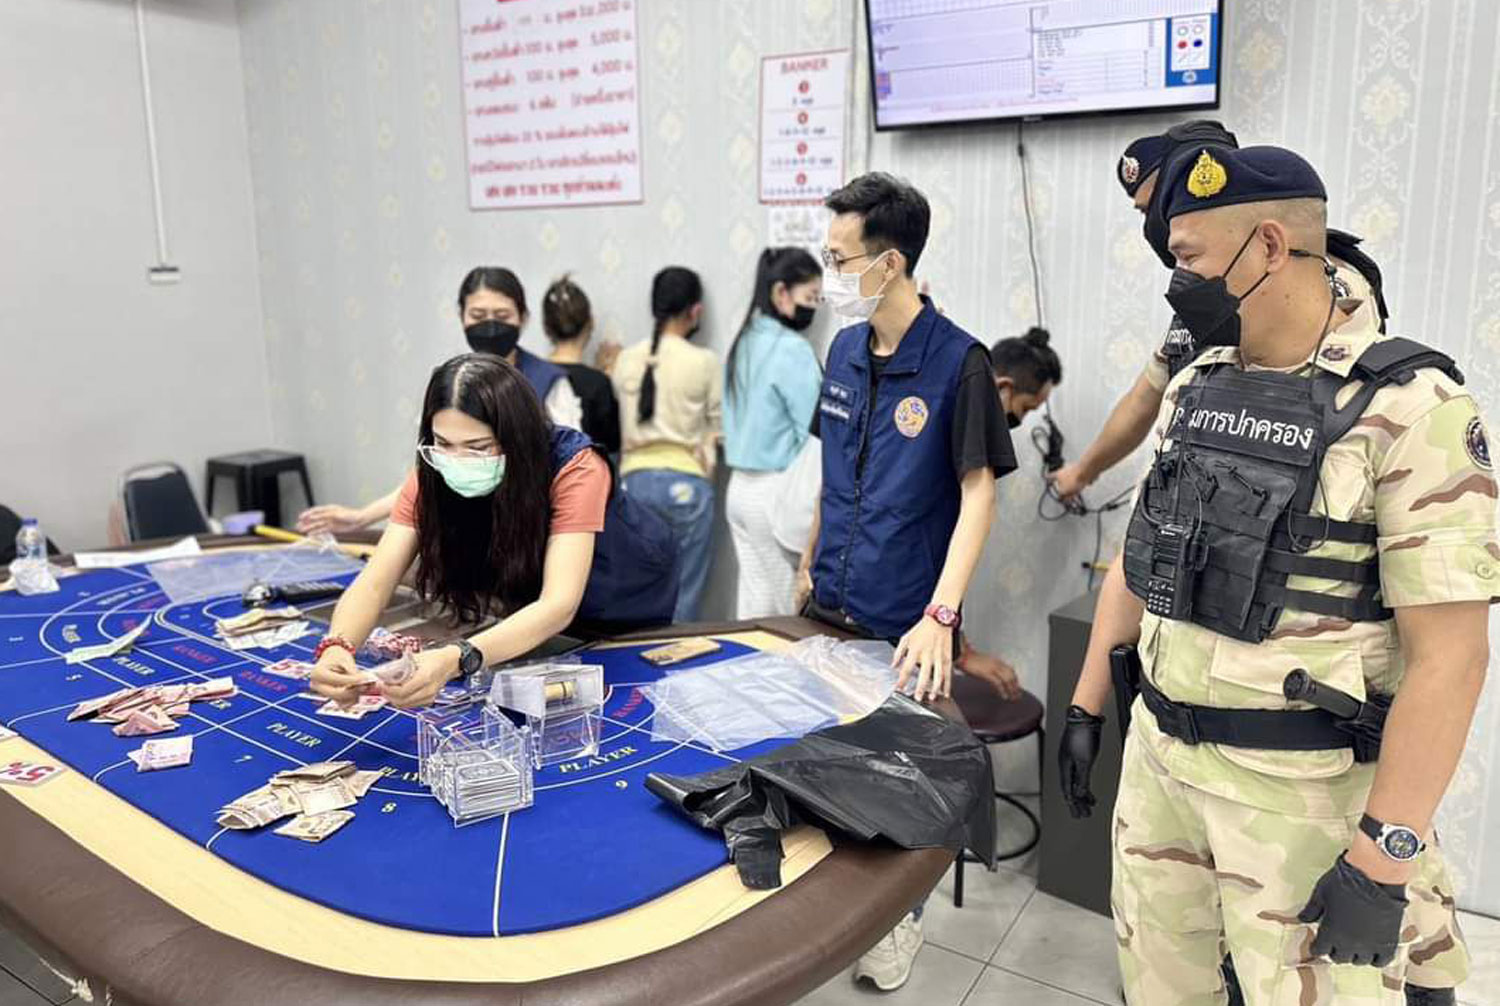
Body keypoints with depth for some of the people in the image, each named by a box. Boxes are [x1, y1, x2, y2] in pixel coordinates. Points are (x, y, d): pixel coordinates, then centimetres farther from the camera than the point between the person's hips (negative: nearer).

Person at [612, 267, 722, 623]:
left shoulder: (626, 360, 5)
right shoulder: (704, 362, -5)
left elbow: (623, 426, 10)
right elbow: (716, 431, 2)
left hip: (635, 480, 4)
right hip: (686, 482, -3)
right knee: (683, 597, 4)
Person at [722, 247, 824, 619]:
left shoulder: (745, 342, 11)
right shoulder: (792, 348, -14)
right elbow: (813, 433, -15)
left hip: (741, 486, 8)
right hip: (778, 490, -8)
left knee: (754, 600, 10)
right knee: (793, 607, 1)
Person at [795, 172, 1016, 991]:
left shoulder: (957, 363, -16)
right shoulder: (845, 350, 3)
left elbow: (978, 493, -17)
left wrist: (940, 616, -25)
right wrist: (812, 559, 14)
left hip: (904, 626, -5)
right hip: (831, 607, 6)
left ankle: (901, 916, 32)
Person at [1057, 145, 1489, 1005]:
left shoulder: (1410, 408, -15)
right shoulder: (1194, 388, 5)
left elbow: (1449, 653, -18)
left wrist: (1385, 854, -19)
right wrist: (1087, 707, 13)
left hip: (1302, 788, -6)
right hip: (1158, 752, 6)